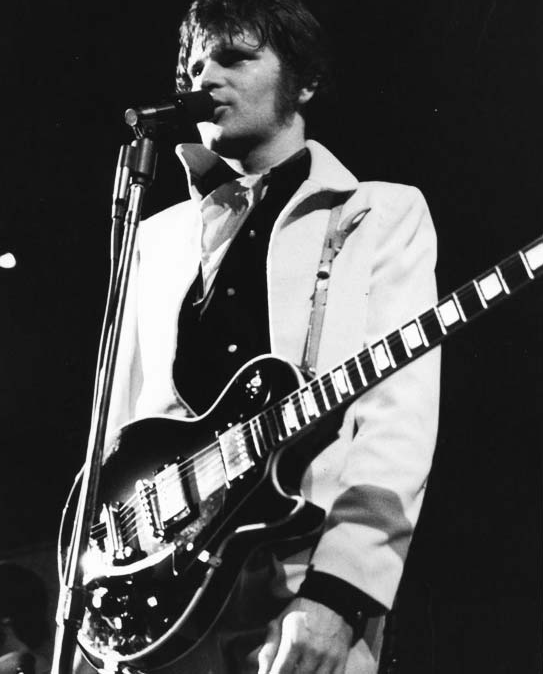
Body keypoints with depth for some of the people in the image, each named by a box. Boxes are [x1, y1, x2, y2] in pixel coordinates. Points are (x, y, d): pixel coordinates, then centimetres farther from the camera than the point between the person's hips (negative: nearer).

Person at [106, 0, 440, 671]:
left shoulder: (386, 214, 5)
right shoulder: (159, 236, 17)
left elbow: (399, 418, -6)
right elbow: (121, 416, 13)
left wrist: (335, 591, -18)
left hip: (308, 581, -3)